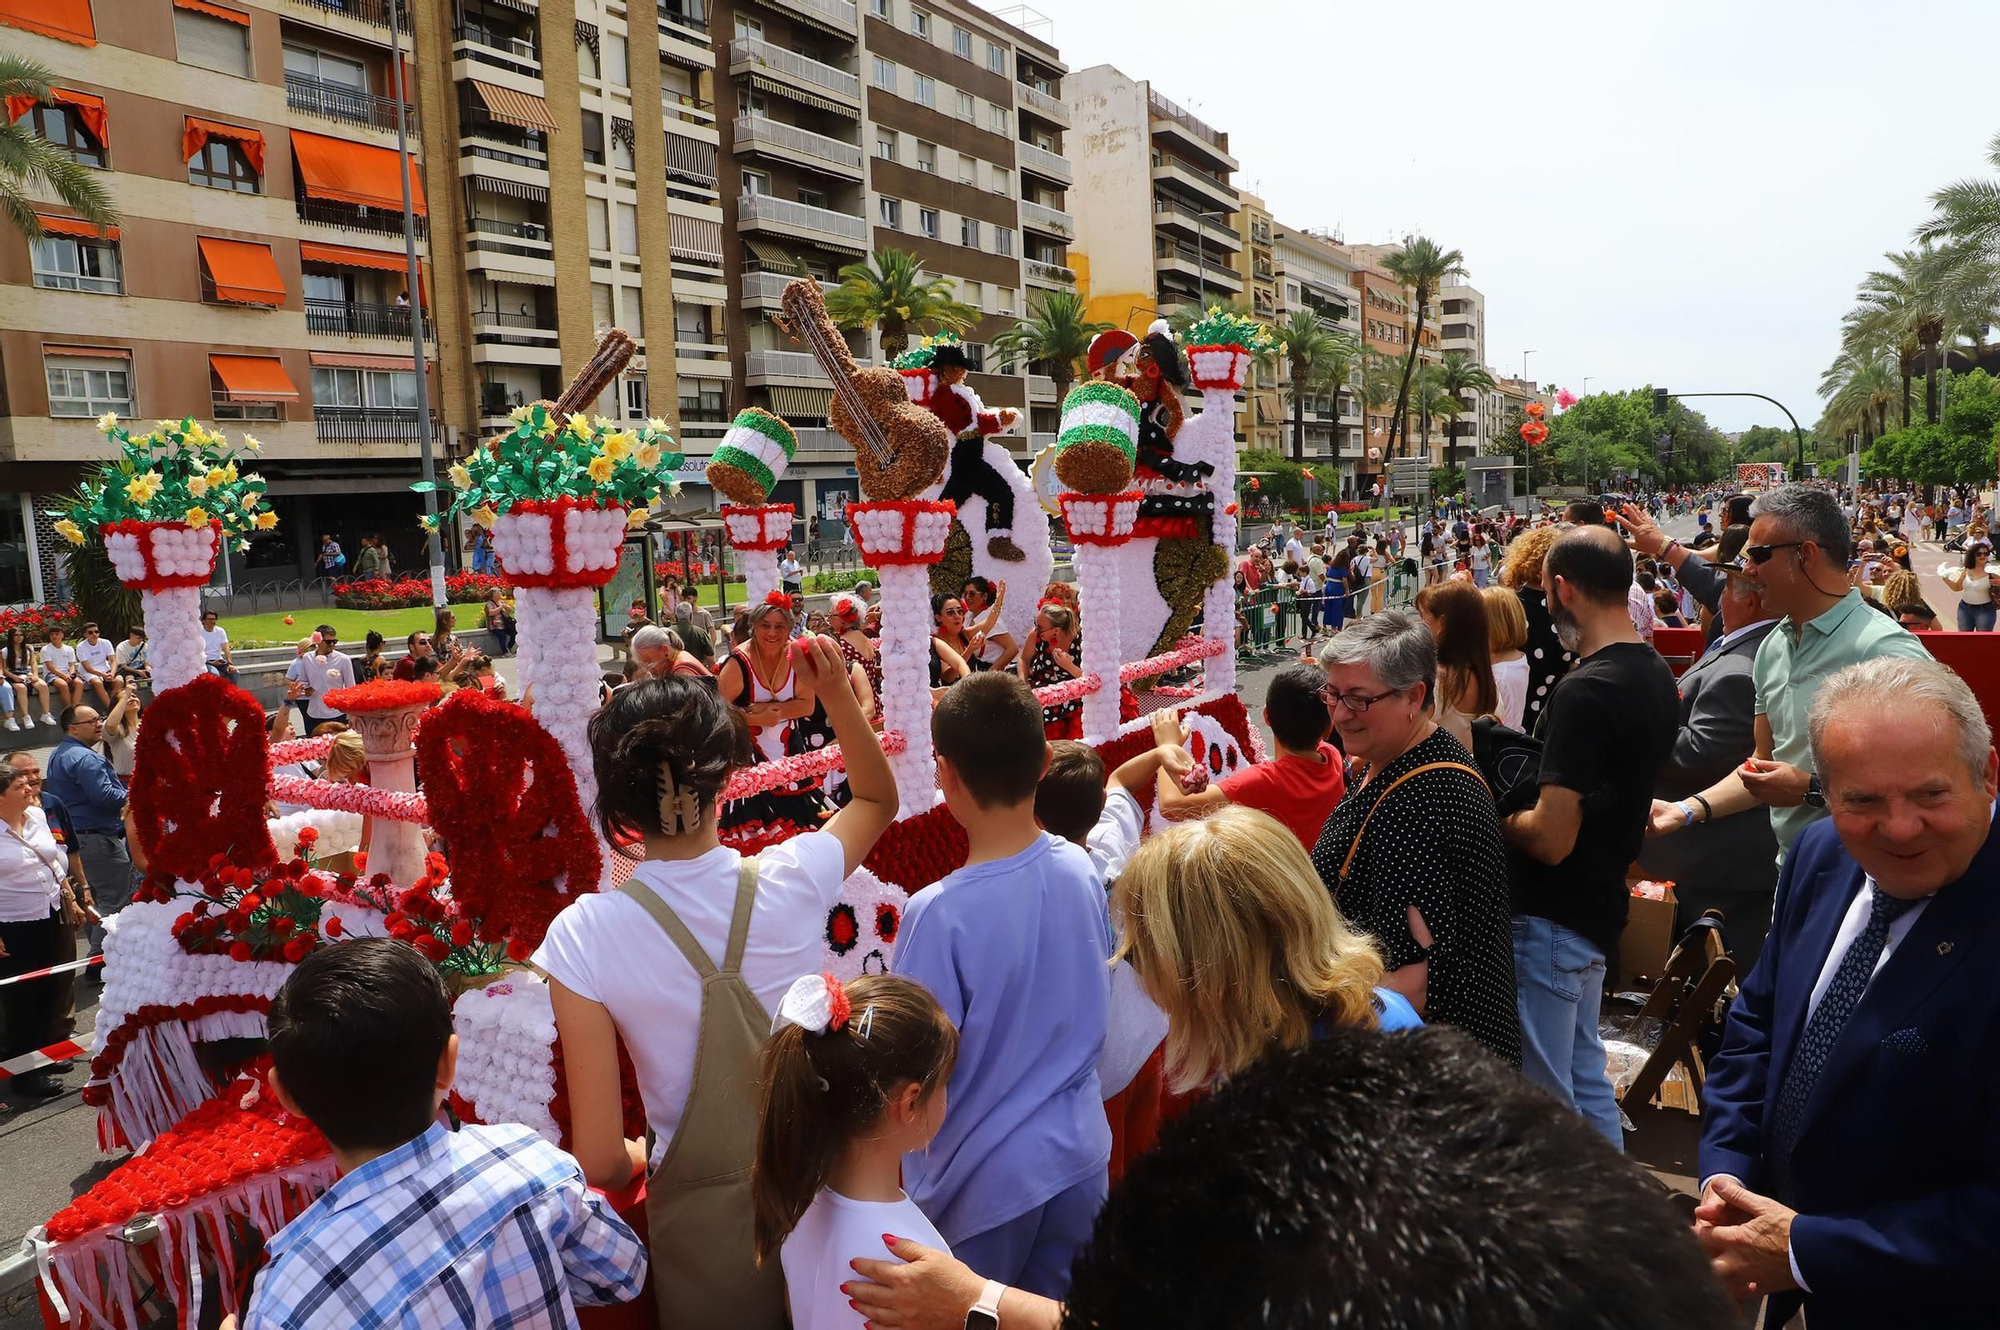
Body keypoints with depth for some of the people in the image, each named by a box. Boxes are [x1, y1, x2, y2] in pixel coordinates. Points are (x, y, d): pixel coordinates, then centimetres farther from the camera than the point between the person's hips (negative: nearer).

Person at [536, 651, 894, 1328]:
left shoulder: (585, 935, -21)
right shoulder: (794, 880, -17)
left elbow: (599, 1161, -16)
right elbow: (878, 797, 7)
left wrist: (640, 1159, 5)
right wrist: (837, 693, 2)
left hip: (706, 1217, -1)